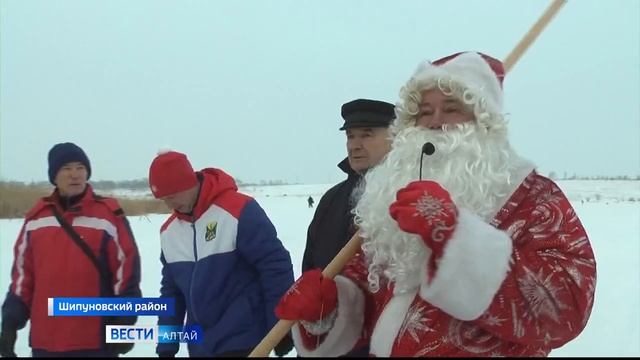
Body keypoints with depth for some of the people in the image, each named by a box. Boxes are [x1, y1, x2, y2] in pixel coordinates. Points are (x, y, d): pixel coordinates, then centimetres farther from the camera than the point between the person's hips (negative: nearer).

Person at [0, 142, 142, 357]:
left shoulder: (109, 215, -4)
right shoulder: (36, 218, 7)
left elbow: (127, 270, -3)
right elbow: (22, 273, 12)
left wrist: (124, 324, -5)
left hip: (95, 340, -4)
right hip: (45, 341, 4)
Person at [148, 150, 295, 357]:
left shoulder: (238, 211, -16)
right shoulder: (169, 232, 6)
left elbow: (276, 268, -15)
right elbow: (171, 291, 15)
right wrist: (166, 346, 12)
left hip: (243, 343, -7)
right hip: (199, 346, 7)